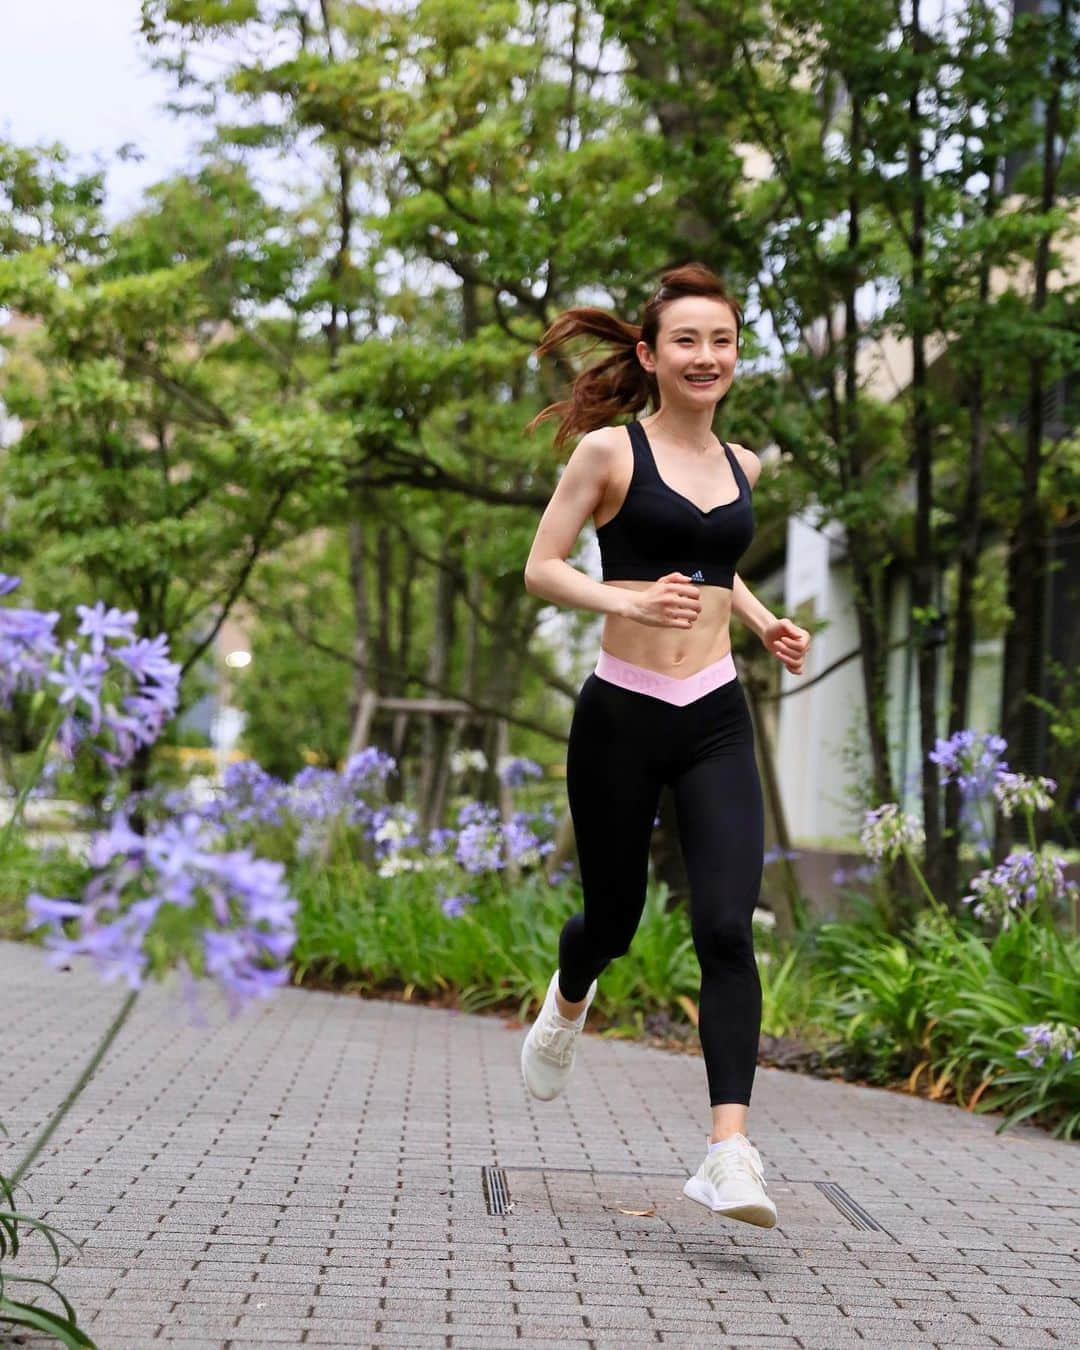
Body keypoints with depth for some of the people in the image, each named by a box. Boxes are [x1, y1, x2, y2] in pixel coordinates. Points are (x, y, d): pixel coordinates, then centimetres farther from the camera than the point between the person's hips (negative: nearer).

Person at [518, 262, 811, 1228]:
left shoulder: (740, 466, 11)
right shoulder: (611, 450, -5)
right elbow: (541, 569, -6)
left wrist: (764, 623, 11)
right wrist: (629, 599, -22)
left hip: (716, 721, 3)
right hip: (622, 714, -3)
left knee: (727, 928, -12)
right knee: (615, 916, 13)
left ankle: (730, 1149, -15)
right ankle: (568, 1002, 49)